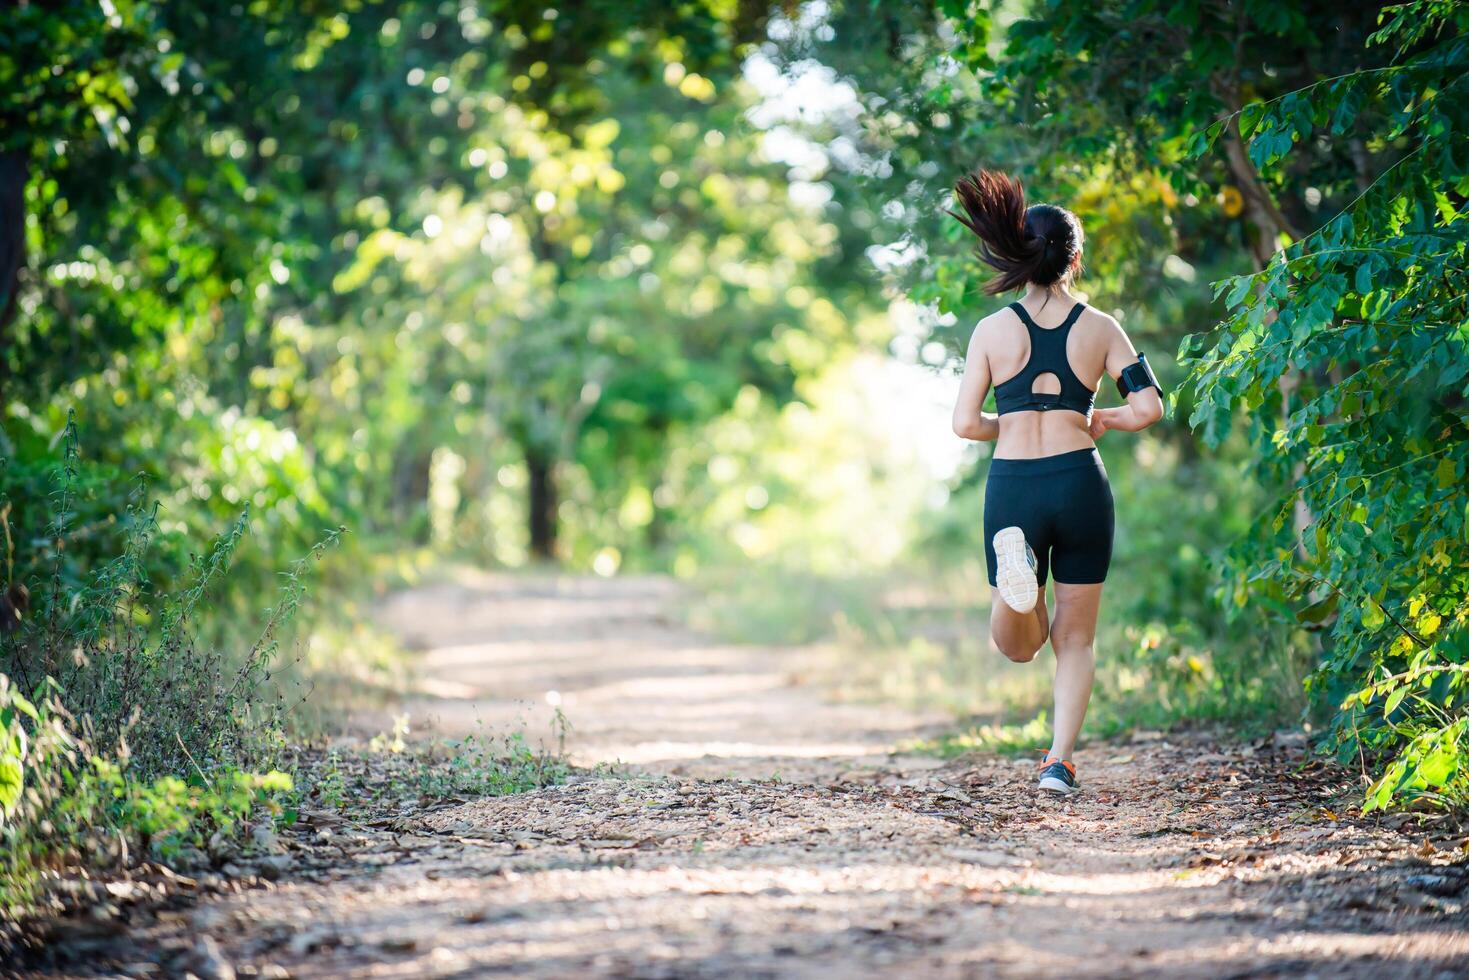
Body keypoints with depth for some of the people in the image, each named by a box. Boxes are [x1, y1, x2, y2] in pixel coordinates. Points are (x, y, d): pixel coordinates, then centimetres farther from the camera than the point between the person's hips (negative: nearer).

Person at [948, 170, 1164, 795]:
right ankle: (1059, 761, 0)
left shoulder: (994, 330, 1)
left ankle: (1013, 564, -19)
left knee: (1018, 645, 13)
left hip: (1012, 489, 0)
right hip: (1080, 483, 0)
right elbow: (1149, 407, -3)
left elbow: (966, 424, -2)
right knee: (1075, 639, 12)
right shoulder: (1099, 328, 1)